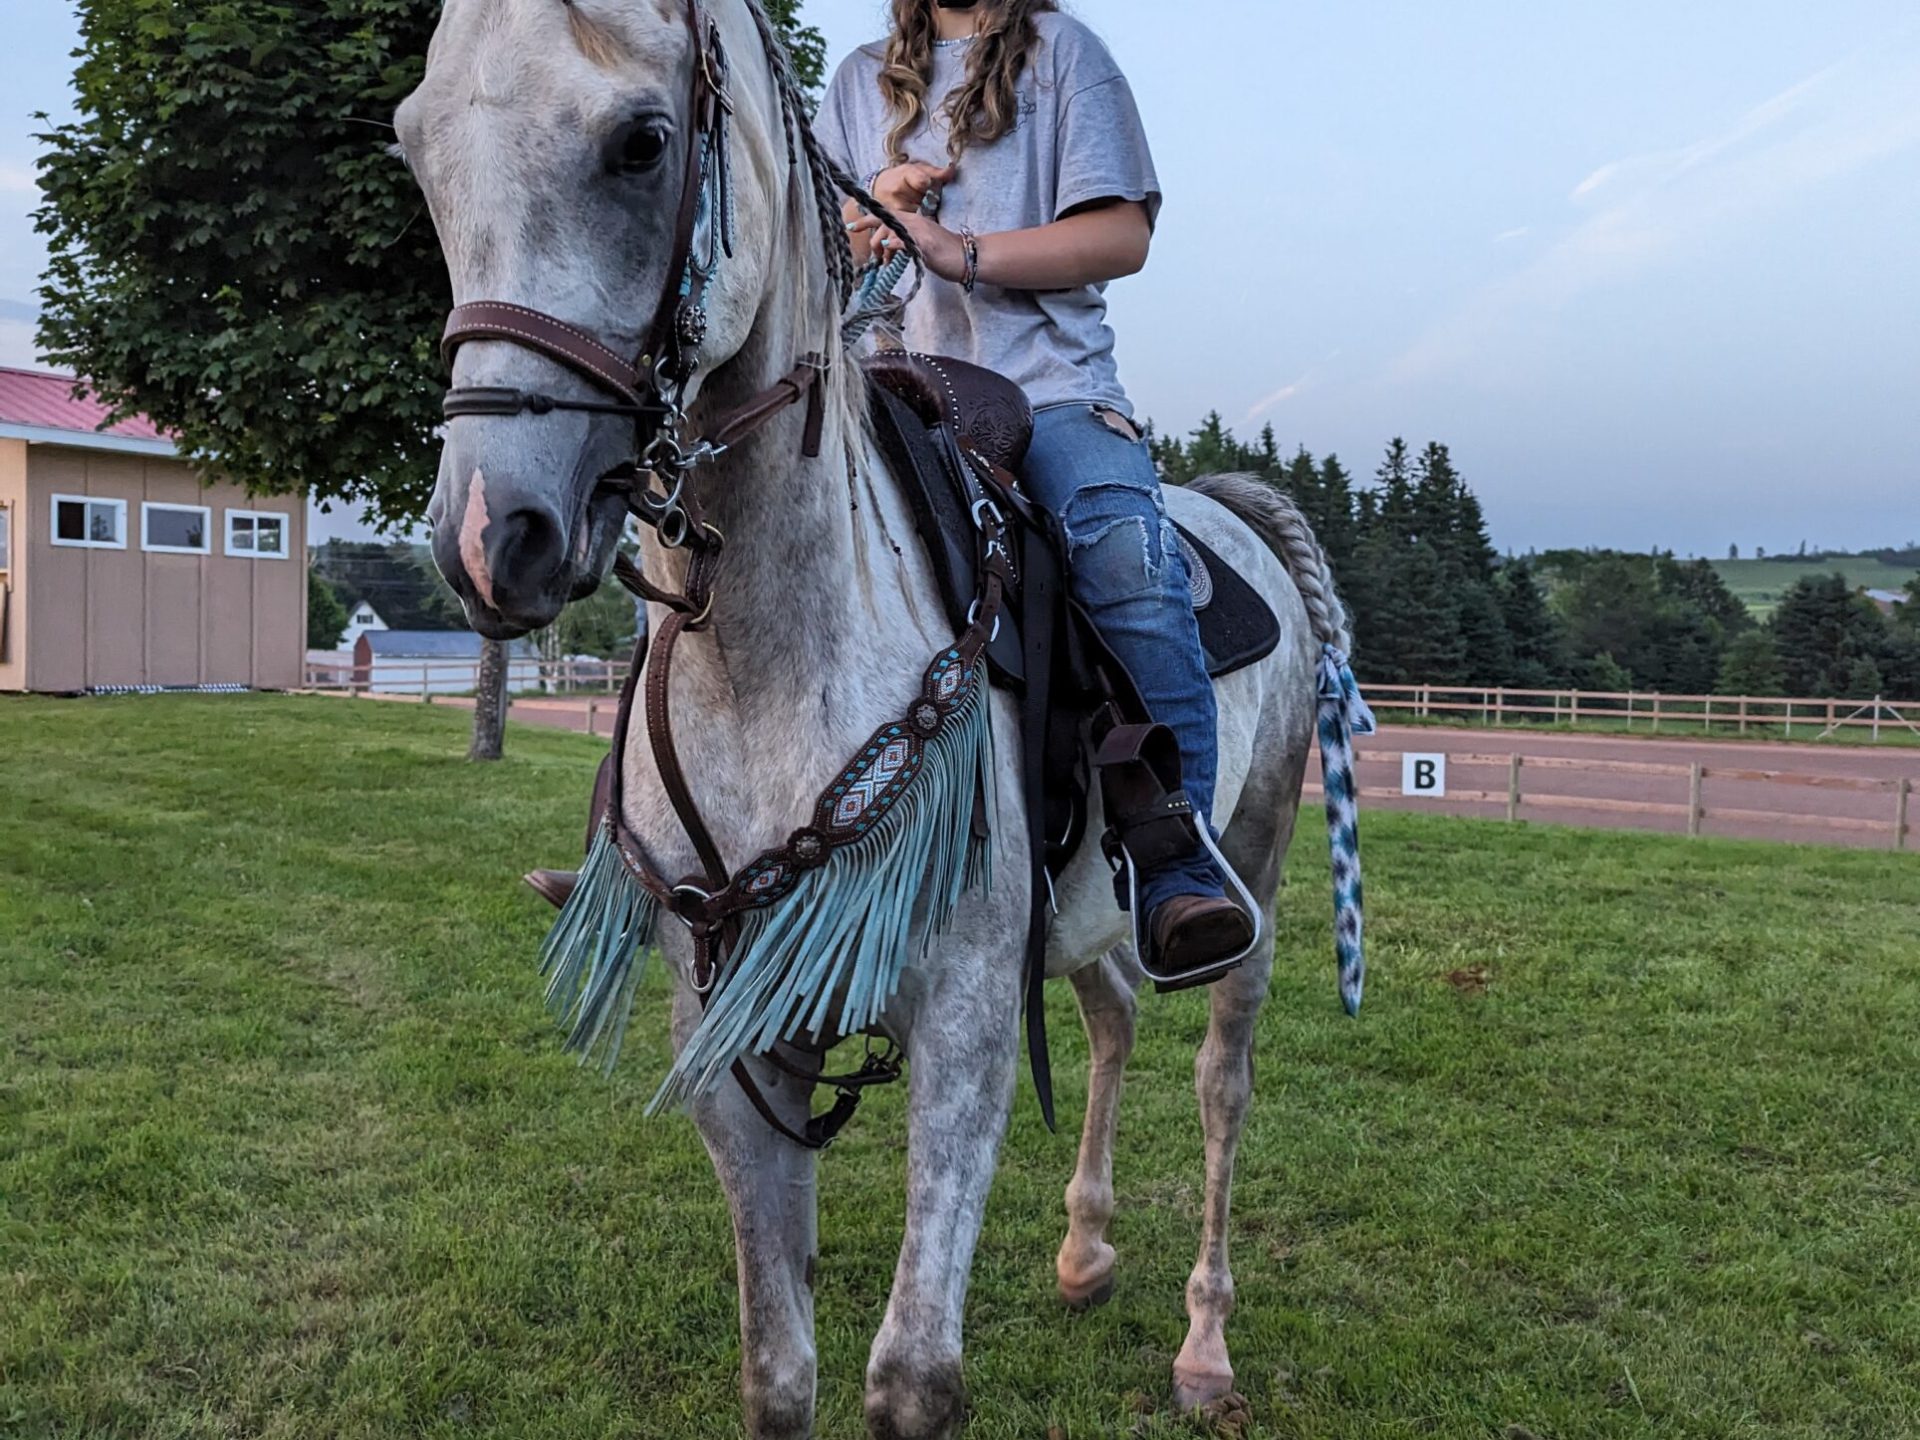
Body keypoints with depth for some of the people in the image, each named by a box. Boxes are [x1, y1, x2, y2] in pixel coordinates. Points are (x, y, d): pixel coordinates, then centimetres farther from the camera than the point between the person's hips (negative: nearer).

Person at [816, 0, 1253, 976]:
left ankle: (1180, 882, -31)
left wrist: (961, 254, -12)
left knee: (1130, 562, -32)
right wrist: (876, 203, -1)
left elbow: (1121, 235, 0)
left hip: (1051, 384, -3)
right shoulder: (861, 82, 24)